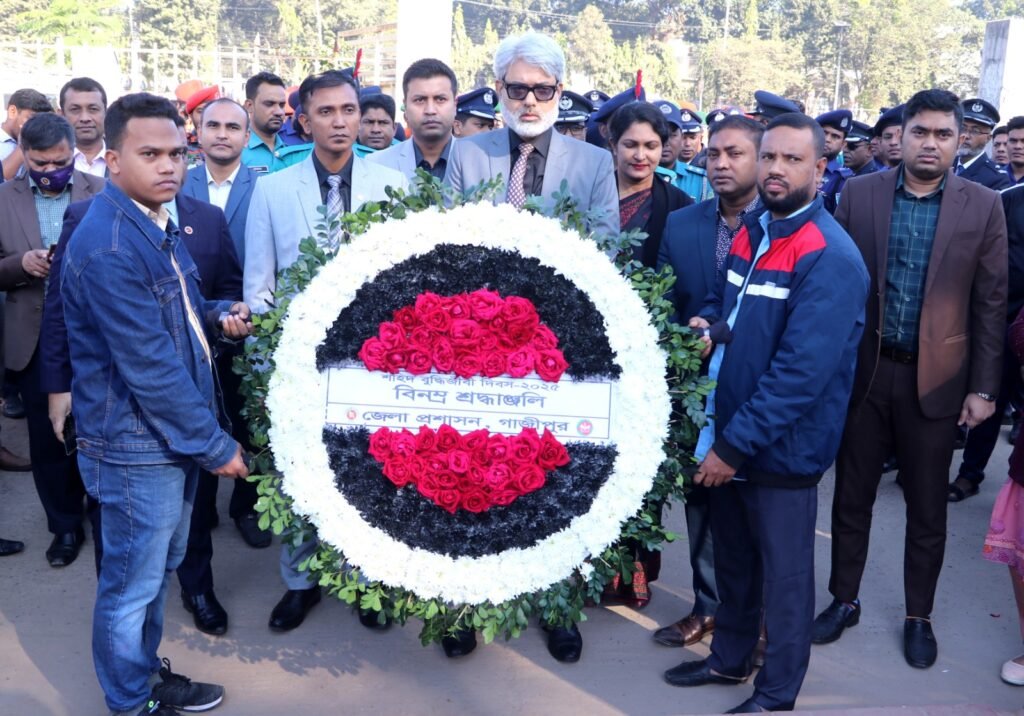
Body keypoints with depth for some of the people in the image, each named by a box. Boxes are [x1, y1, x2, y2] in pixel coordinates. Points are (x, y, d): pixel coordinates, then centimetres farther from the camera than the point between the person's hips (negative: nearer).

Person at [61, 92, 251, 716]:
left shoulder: (157, 223, 7)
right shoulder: (108, 247, -24)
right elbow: (150, 367, -25)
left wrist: (220, 316, 0)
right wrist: (215, 445, -18)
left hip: (172, 432, 9)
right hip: (137, 447, -9)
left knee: (159, 568, 24)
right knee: (133, 584, 10)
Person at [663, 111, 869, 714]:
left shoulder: (830, 257, -20)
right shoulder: (752, 232, 6)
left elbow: (802, 371, -25)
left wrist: (736, 443, -22)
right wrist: (707, 322, -1)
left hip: (781, 448, -8)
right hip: (729, 436, 8)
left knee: (784, 574, 10)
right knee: (733, 556, 23)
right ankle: (730, 659, 43)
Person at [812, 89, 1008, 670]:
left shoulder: (983, 206, -2)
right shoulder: (859, 194, 0)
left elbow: (991, 303, 0)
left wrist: (984, 388, -2)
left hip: (936, 378, 0)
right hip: (862, 371, 1)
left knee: (928, 508, 12)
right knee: (853, 496, 13)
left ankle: (919, 616, 30)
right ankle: (844, 600, 32)